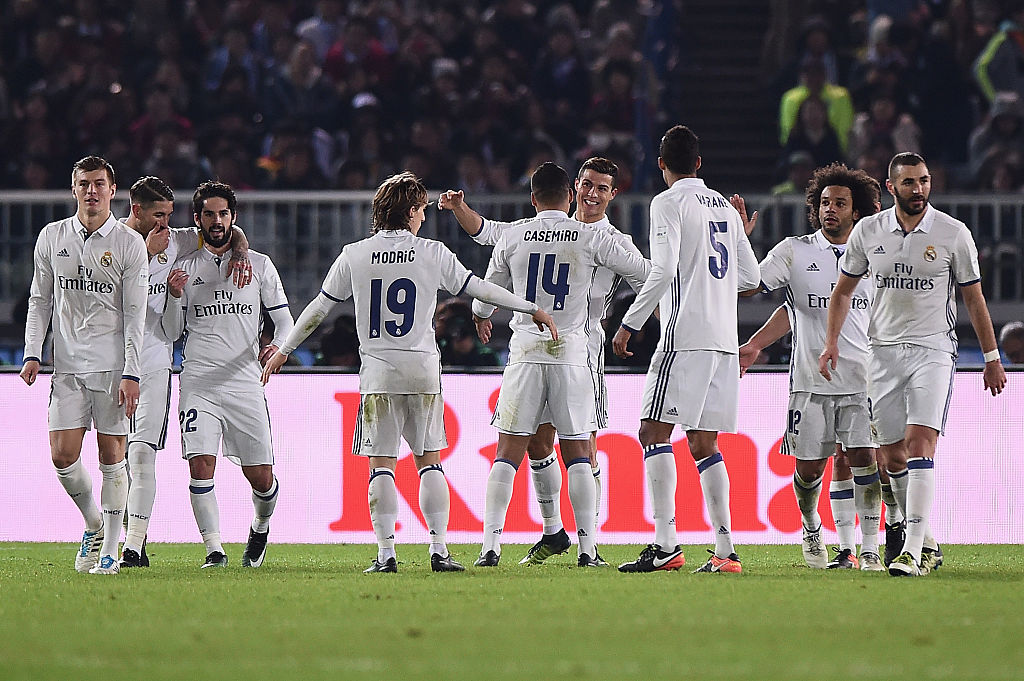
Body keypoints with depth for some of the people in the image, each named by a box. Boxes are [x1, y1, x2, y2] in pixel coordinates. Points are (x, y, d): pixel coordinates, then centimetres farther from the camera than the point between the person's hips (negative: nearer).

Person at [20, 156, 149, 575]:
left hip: (112, 366, -3)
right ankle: (93, 525, 19)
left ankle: (109, 548, 5)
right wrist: (32, 354, 2)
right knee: (63, 456, -5)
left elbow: (135, 315, -4)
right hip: (67, 364, 3)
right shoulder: (52, 237, 7)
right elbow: (40, 300, 14)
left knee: (111, 455, -2)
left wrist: (131, 373, -10)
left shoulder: (129, 244, -2)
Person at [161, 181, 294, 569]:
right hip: (199, 383, 0)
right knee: (201, 465, -16)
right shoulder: (186, 267, 10)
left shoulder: (259, 265, 9)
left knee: (260, 477, 1)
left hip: (245, 382, 0)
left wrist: (279, 346, -10)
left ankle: (261, 527, 31)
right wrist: (174, 297, -8)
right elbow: (171, 332, 11)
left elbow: (284, 319, 12)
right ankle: (214, 549, -9)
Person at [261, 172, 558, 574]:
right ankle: (439, 550, 3)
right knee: (429, 460, 8)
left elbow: (319, 308, 6)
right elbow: (479, 289, 5)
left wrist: (284, 351, 15)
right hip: (423, 368, 0)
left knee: (381, 464, 2)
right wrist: (532, 310, 15)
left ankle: (386, 553, -5)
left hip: (378, 370, 0)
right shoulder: (433, 254, -1)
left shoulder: (355, 256, 1)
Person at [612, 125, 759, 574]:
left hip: (685, 335, -7)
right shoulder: (725, 208, 17)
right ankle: (725, 550, 2)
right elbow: (751, 278, 20)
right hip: (725, 338, 7)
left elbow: (663, 270, -15)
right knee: (703, 442, 9)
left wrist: (629, 324, -11)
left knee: (655, 432, -7)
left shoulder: (669, 203, -4)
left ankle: (665, 545, -17)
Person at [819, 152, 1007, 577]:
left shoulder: (954, 234, -3)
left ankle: (913, 550, -23)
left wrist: (992, 358, 5)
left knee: (920, 445, -18)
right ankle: (925, 542, 20)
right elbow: (843, 290, 15)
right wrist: (832, 342, 4)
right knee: (892, 456, 4)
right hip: (884, 352, 4)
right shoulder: (868, 231, 3)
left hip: (933, 351, -4)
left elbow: (974, 298, 4)